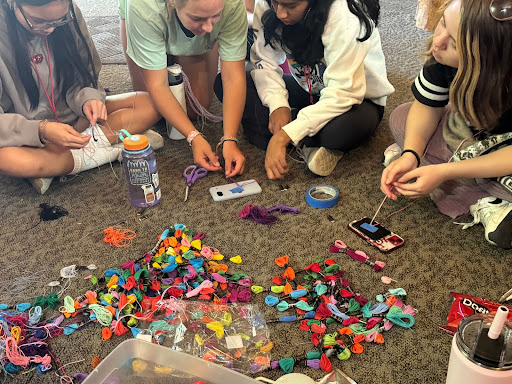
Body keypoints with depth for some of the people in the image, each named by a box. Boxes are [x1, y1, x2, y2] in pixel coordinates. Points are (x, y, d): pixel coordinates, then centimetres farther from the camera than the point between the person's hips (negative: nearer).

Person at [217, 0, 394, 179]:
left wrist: (283, 136, -39)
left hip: (356, 96, -5)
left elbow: (342, 95, -35)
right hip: (306, 88, 6)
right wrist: (277, 104, -28)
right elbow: (264, 62, -8)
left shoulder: (344, 18, -32)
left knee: (344, 129, -43)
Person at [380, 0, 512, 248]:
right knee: (400, 118, -11)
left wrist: (444, 172, -36)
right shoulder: (443, 54, -24)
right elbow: (427, 105, -12)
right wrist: (410, 155, -27)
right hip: (473, 131, 6)